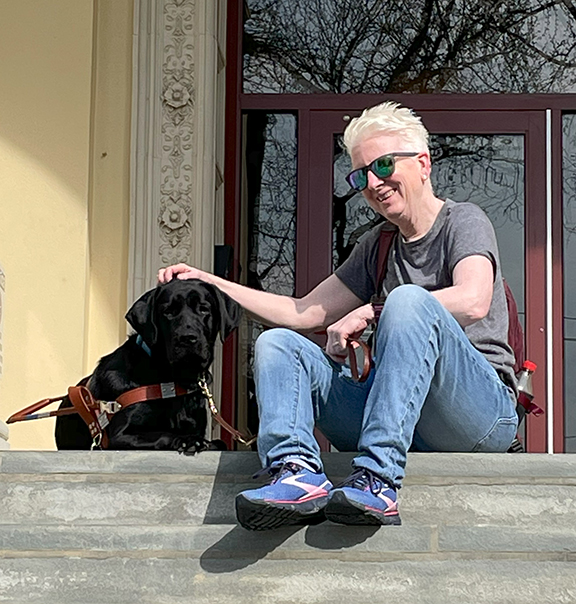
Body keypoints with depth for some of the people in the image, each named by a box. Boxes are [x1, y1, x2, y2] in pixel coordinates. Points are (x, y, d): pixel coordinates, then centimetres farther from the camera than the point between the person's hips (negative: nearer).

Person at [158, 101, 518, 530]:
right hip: (405, 422, 6)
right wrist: (210, 284, 14)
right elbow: (305, 313, 21)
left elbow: (473, 301, -18)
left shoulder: (463, 221, 3)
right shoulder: (379, 246, 22)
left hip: (484, 407, -6)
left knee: (408, 300, -32)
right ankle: (298, 470, -32)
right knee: (278, 343, -6)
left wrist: (367, 314, -15)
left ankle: (379, 480, -40)